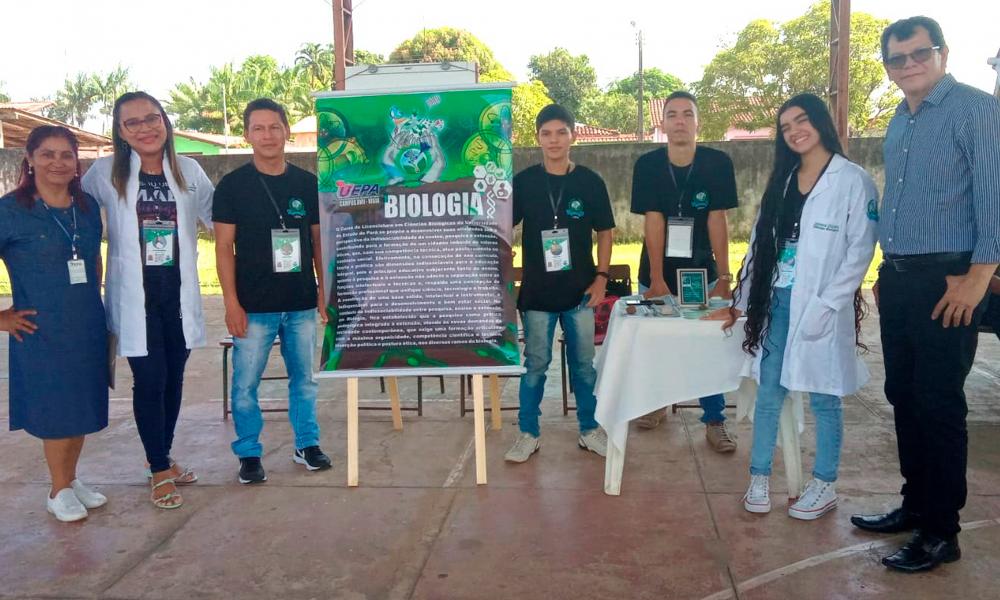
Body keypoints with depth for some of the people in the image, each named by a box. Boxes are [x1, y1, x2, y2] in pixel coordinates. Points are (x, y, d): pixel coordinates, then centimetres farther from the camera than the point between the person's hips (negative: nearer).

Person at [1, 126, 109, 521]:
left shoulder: (87, 206, 6)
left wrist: (93, 302, 13)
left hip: (88, 328, 5)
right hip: (40, 330, -5)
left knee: (83, 407, 13)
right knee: (56, 411, 4)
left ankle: (71, 478, 31)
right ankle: (60, 491, 21)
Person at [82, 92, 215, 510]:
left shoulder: (189, 172, 5)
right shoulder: (105, 173, -2)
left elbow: (219, 220, 12)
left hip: (179, 294, 3)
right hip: (134, 297, -3)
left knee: (173, 380, 12)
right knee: (149, 381, -3)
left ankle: (162, 458, 31)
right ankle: (159, 471, 13)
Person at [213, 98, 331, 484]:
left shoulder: (308, 184, 6)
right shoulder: (233, 185, -1)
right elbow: (224, 247, -3)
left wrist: (325, 290, 7)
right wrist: (232, 303, -8)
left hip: (302, 303, 3)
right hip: (254, 306, -2)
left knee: (305, 379, 12)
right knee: (245, 384, 3)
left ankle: (307, 444, 27)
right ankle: (249, 454, 18)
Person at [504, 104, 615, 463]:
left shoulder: (590, 182, 0)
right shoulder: (523, 182, -1)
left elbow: (605, 232, 6)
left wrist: (601, 277, -2)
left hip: (580, 291, 1)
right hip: (537, 291, 0)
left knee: (584, 364, 11)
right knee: (535, 365, 7)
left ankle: (589, 430, 27)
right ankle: (528, 434, 20)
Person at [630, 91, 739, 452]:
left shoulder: (717, 163, -8)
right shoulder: (648, 164, -8)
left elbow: (717, 220, -10)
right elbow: (653, 221, -13)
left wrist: (723, 277, -14)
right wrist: (656, 279, -16)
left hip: (701, 271, 0)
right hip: (658, 271, 1)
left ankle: (715, 422, 8)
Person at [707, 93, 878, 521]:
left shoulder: (853, 181, -4)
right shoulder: (782, 181, 13)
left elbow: (860, 251, -8)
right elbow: (760, 245, 14)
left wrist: (824, 306, -15)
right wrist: (741, 302, 11)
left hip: (822, 306, -5)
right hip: (777, 300, 5)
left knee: (823, 398, 5)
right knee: (768, 394, 7)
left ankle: (825, 486, 20)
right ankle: (759, 479, 18)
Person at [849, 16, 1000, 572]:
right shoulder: (899, 121, 16)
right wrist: (887, 272, 17)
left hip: (947, 280, -8)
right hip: (898, 278, 8)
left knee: (939, 406, -2)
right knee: (904, 397, 13)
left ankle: (941, 532, 10)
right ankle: (916, 505, 27)